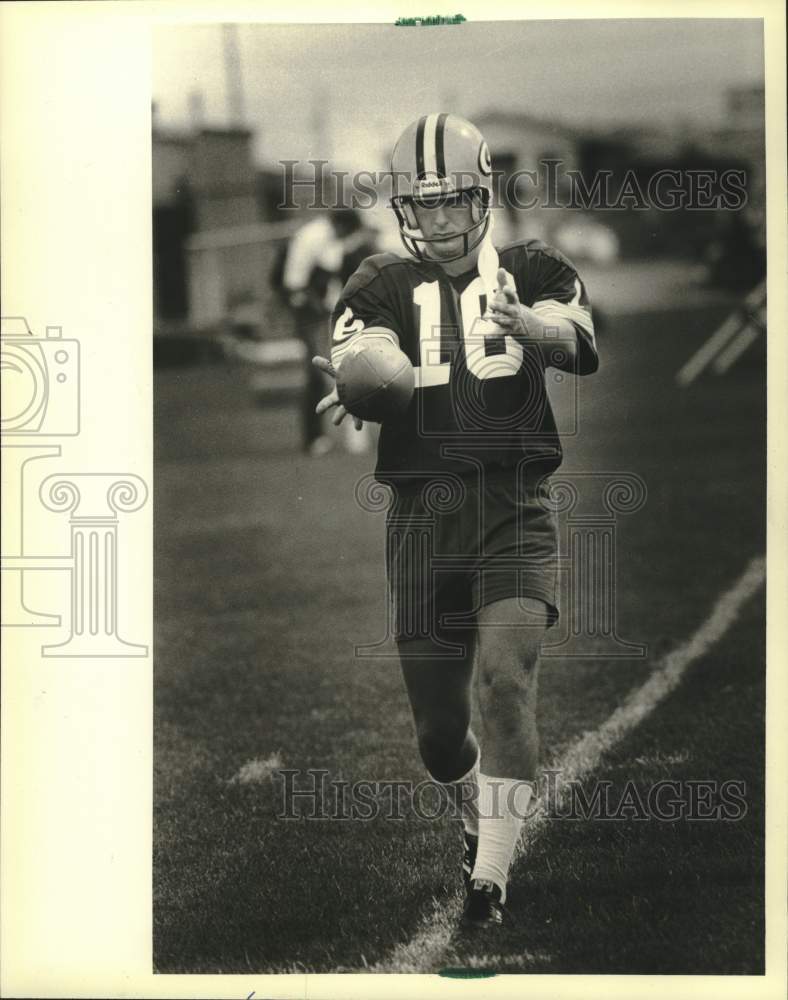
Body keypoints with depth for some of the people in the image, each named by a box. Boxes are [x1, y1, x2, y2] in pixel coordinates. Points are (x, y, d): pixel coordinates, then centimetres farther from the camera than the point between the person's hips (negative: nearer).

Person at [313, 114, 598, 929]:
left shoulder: (530, 273, 6)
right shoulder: (384, 287, 9)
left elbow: (575, 341, -15)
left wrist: (524, 323, -39)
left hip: (514, 508, -2)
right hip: (422, 515, 2)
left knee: (504, 674, -23)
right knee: (438, 730, 7)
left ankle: (490, 880, -18)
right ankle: (482, 822, 39)